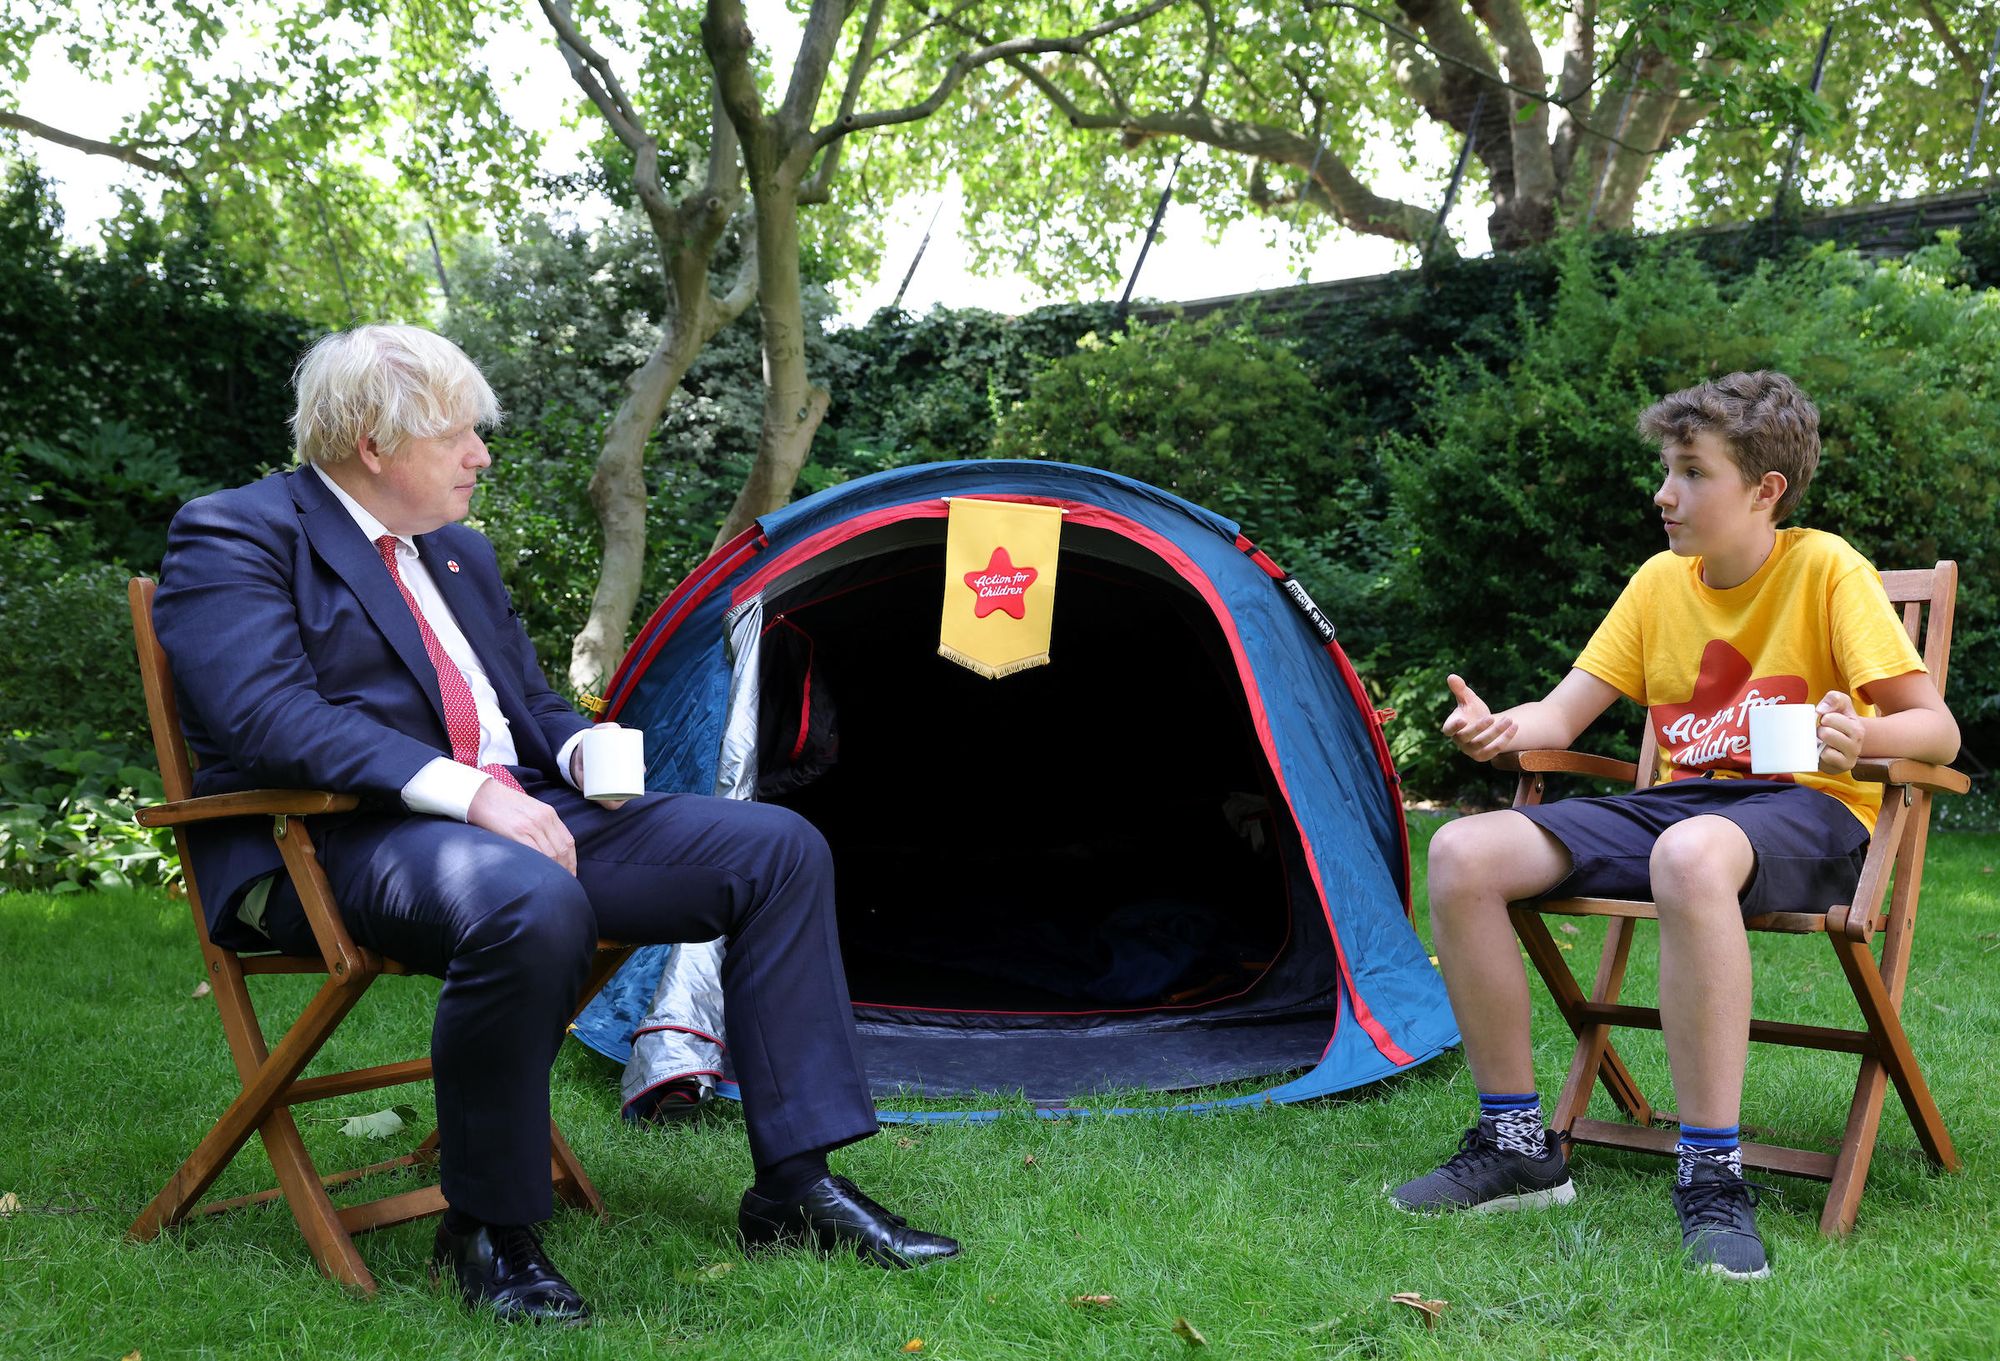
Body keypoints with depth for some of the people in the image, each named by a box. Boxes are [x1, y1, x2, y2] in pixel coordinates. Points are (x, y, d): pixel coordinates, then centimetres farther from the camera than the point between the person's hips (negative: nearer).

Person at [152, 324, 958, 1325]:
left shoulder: (459, 554, 22)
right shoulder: (232, 538, -3)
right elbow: (272, 716, -18)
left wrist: (580, 752, 2)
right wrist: (467, 793, -26)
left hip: (518, 815, 8)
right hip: (341, 842, -8)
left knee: (778, 849, -5)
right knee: (530, 905, -41)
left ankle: (796, 1186, -4)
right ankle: (487, 1231, -19)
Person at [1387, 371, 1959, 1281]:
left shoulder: (1826, 569, -6)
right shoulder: (1660, 581, 9)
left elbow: (1938, 729, -8)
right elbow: (1562, 714, 9)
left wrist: (1863, 739, -32)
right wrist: (1501, 728, -15)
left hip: (1805, 815, -6)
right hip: (1677, 804, 6)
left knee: (1690, 854, -44)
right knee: (1463, 855, -17)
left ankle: (1712, 1180, -35)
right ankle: (1516, 1145, -7)